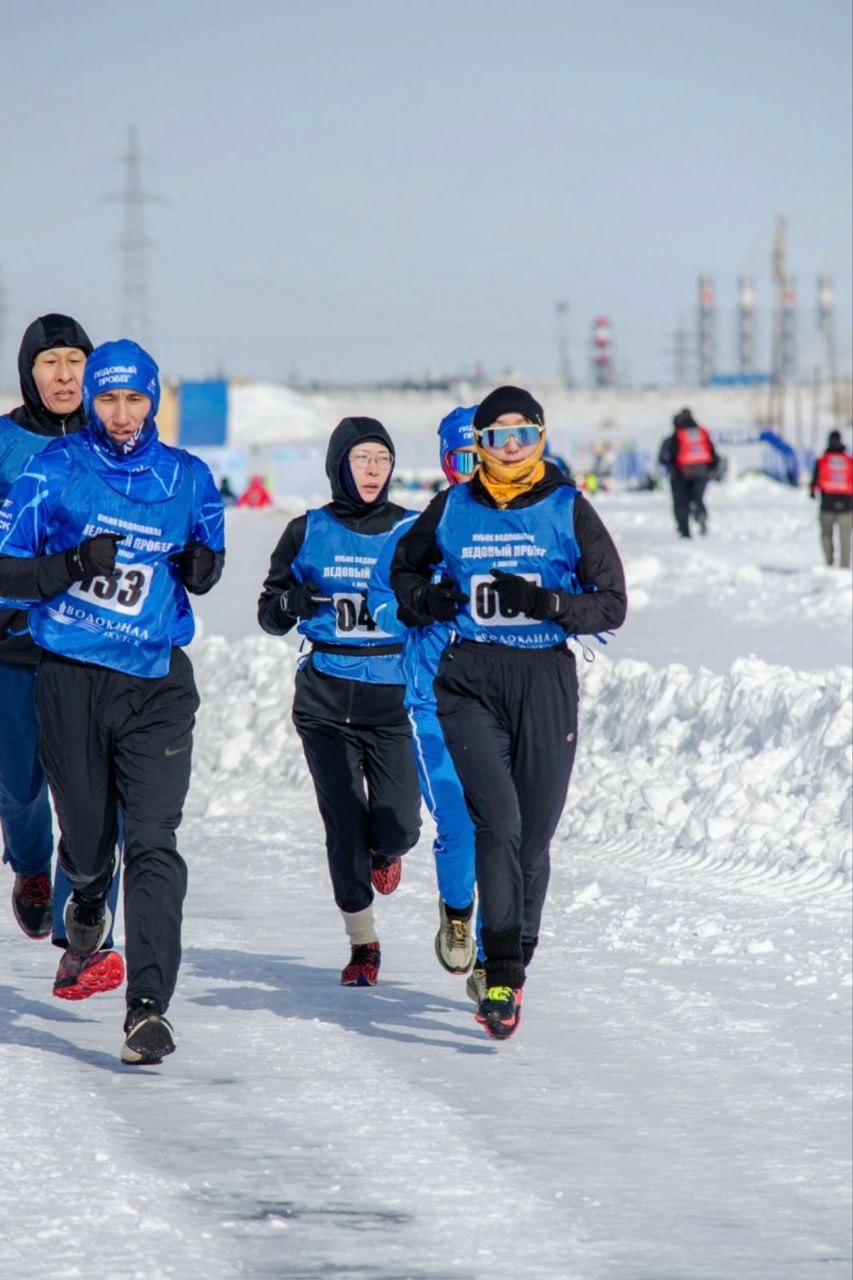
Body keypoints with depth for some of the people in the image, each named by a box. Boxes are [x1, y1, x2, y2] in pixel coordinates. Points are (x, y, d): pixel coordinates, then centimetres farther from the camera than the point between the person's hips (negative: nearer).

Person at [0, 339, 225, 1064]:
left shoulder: (186, 479, 5)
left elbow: (206, 559, 20)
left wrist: (203, 566, -4)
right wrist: (73, 564, -20)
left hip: (157, 684, 0)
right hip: (71, 678, 0)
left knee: (153, 841, -12)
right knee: (86, 835, 9)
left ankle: (149, 1007, -14)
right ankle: (88, 897, 48)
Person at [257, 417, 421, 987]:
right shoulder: (308, 532, 5)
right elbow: (269, 613, 9)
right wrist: (290, 603, -13)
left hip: (395, 694, 0)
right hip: (327, 698, 0)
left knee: (399, 824, -9)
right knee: (343, 825, -6)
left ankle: (385, 851, 30)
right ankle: (363, 942, 10)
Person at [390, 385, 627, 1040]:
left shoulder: (568, 510, 3)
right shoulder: (453, 509, 7)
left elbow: (612, 604, 2)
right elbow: (405, 566, 24)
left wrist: (546, 602, -15)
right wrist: (425, 601, 2)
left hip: (546, 680, 0)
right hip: (470, 680, 0)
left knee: (533, 837, 5)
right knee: (498, 821, -18)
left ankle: (515, 964, 24)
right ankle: (501, 975, -19)